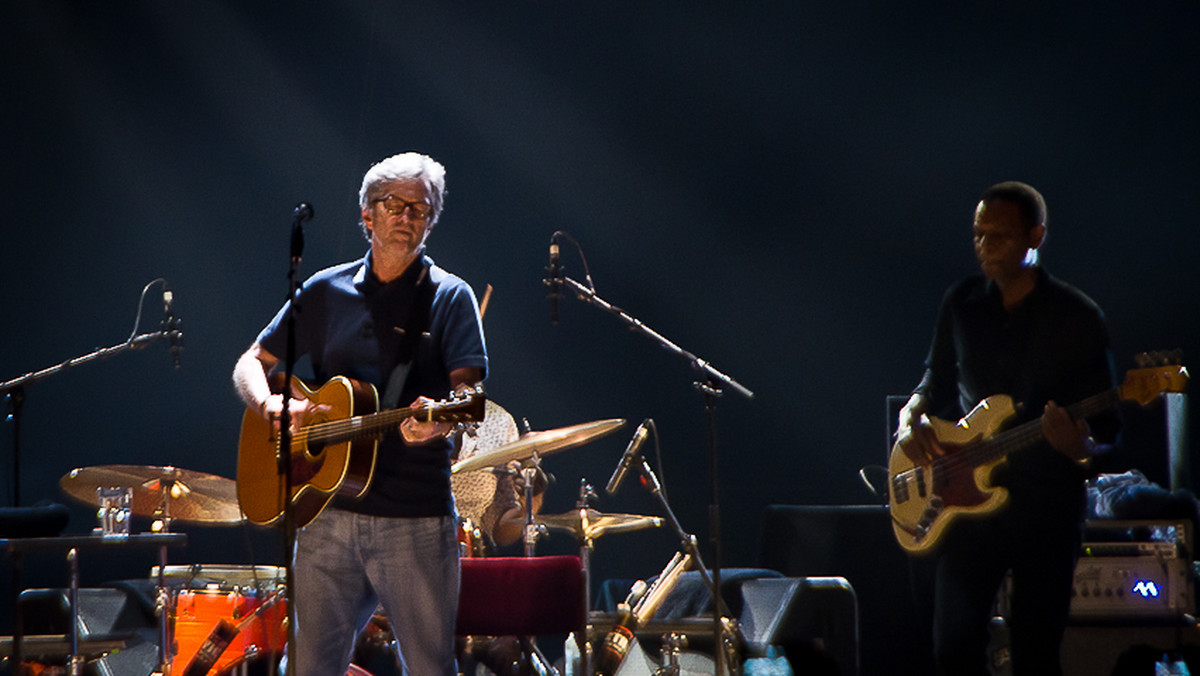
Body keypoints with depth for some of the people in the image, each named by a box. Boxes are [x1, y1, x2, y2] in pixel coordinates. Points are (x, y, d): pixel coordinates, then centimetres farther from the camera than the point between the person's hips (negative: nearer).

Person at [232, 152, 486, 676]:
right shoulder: (324, 292, 12)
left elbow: (468, 390, -10)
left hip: (417, 519, -3)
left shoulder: (449, 297, 3)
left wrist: (438, 418, -33)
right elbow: (250, 365, 16)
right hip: (328, 511, 3)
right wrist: (273, 406, -6)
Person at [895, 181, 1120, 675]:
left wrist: (1079, 448, -25)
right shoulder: (962, 303, 8)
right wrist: (912, 416, -1)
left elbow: (1108, 433, -3)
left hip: (1047, 504, -3)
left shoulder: (1077, 318, -4)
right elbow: (937, 380, 21)